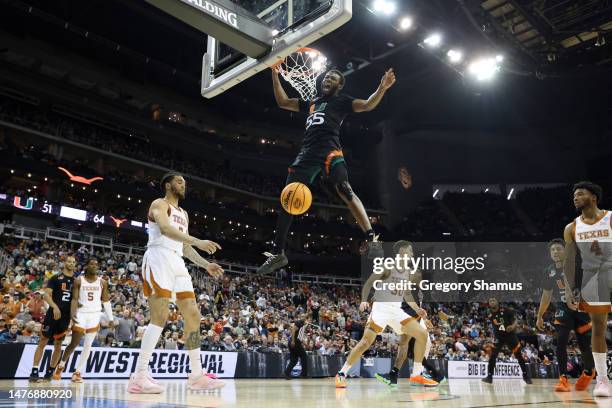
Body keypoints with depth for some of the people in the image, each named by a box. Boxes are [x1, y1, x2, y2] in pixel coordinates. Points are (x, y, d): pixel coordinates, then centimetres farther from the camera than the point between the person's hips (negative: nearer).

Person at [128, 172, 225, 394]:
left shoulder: (184, 214, 27)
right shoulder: (160, 204, 1)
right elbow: (165, 229, -20)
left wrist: (206, 264, 16)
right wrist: (198, 241, -30)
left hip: (178, 263, 9)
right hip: (159, 260, -8)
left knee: (193, 315, 3)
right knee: (160, 317, -18)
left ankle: (196, 375, 8)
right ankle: (139, 377, -14)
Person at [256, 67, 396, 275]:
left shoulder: (341, 100, 16)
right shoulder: (311, 103, 32)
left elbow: (367, 105, 2)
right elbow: (282, 102, 36)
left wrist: (382, 88, -14)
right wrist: (275, 75, 30)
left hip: (329, 150, -6)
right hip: (307, 152, 6)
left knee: (344, 190, -27)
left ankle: (371, 239, -31)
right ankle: (278, 253, 6)